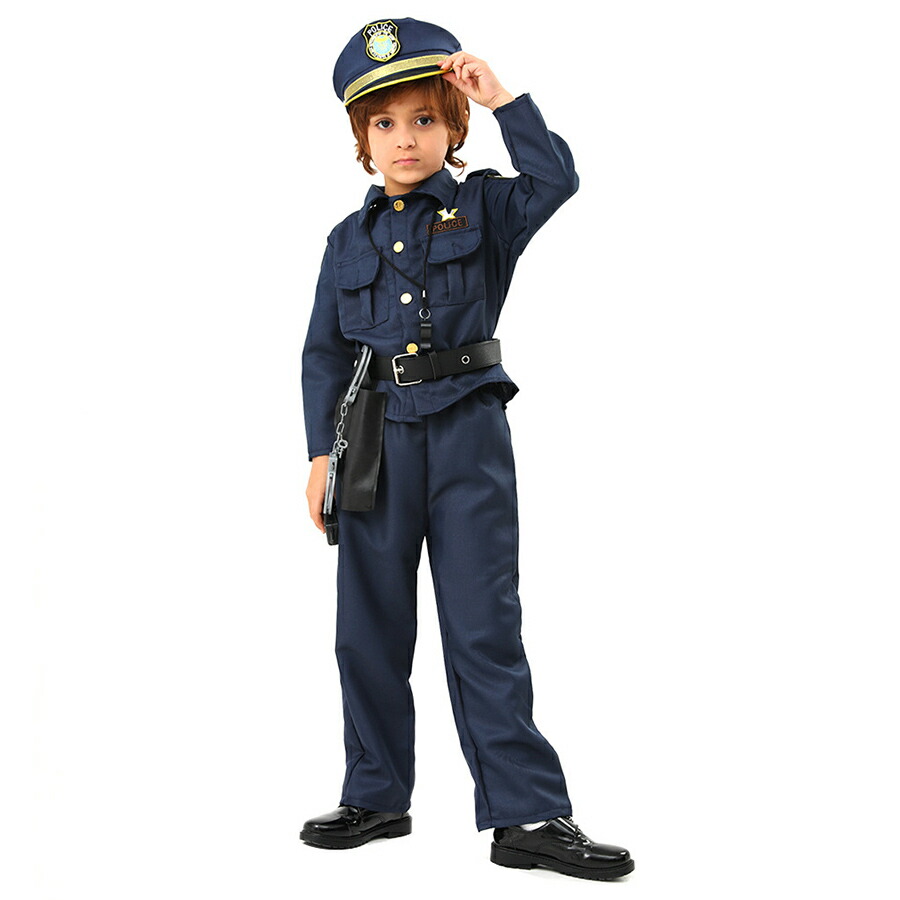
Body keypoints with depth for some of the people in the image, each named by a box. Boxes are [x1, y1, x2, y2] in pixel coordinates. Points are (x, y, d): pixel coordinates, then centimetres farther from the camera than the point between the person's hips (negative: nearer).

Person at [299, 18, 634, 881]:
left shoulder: (483, 209, 5)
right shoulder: (349, 240, 11)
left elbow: (556, 179, -14)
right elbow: (323, 351, 11)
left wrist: (501, 98, -12)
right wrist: (320, 450, 4)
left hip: (467, 433, -3)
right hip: (377, 439, 3)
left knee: (484, 626, -3)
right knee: (369, 626, 8)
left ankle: (528, 814, 3)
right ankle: (376, 797, 24)